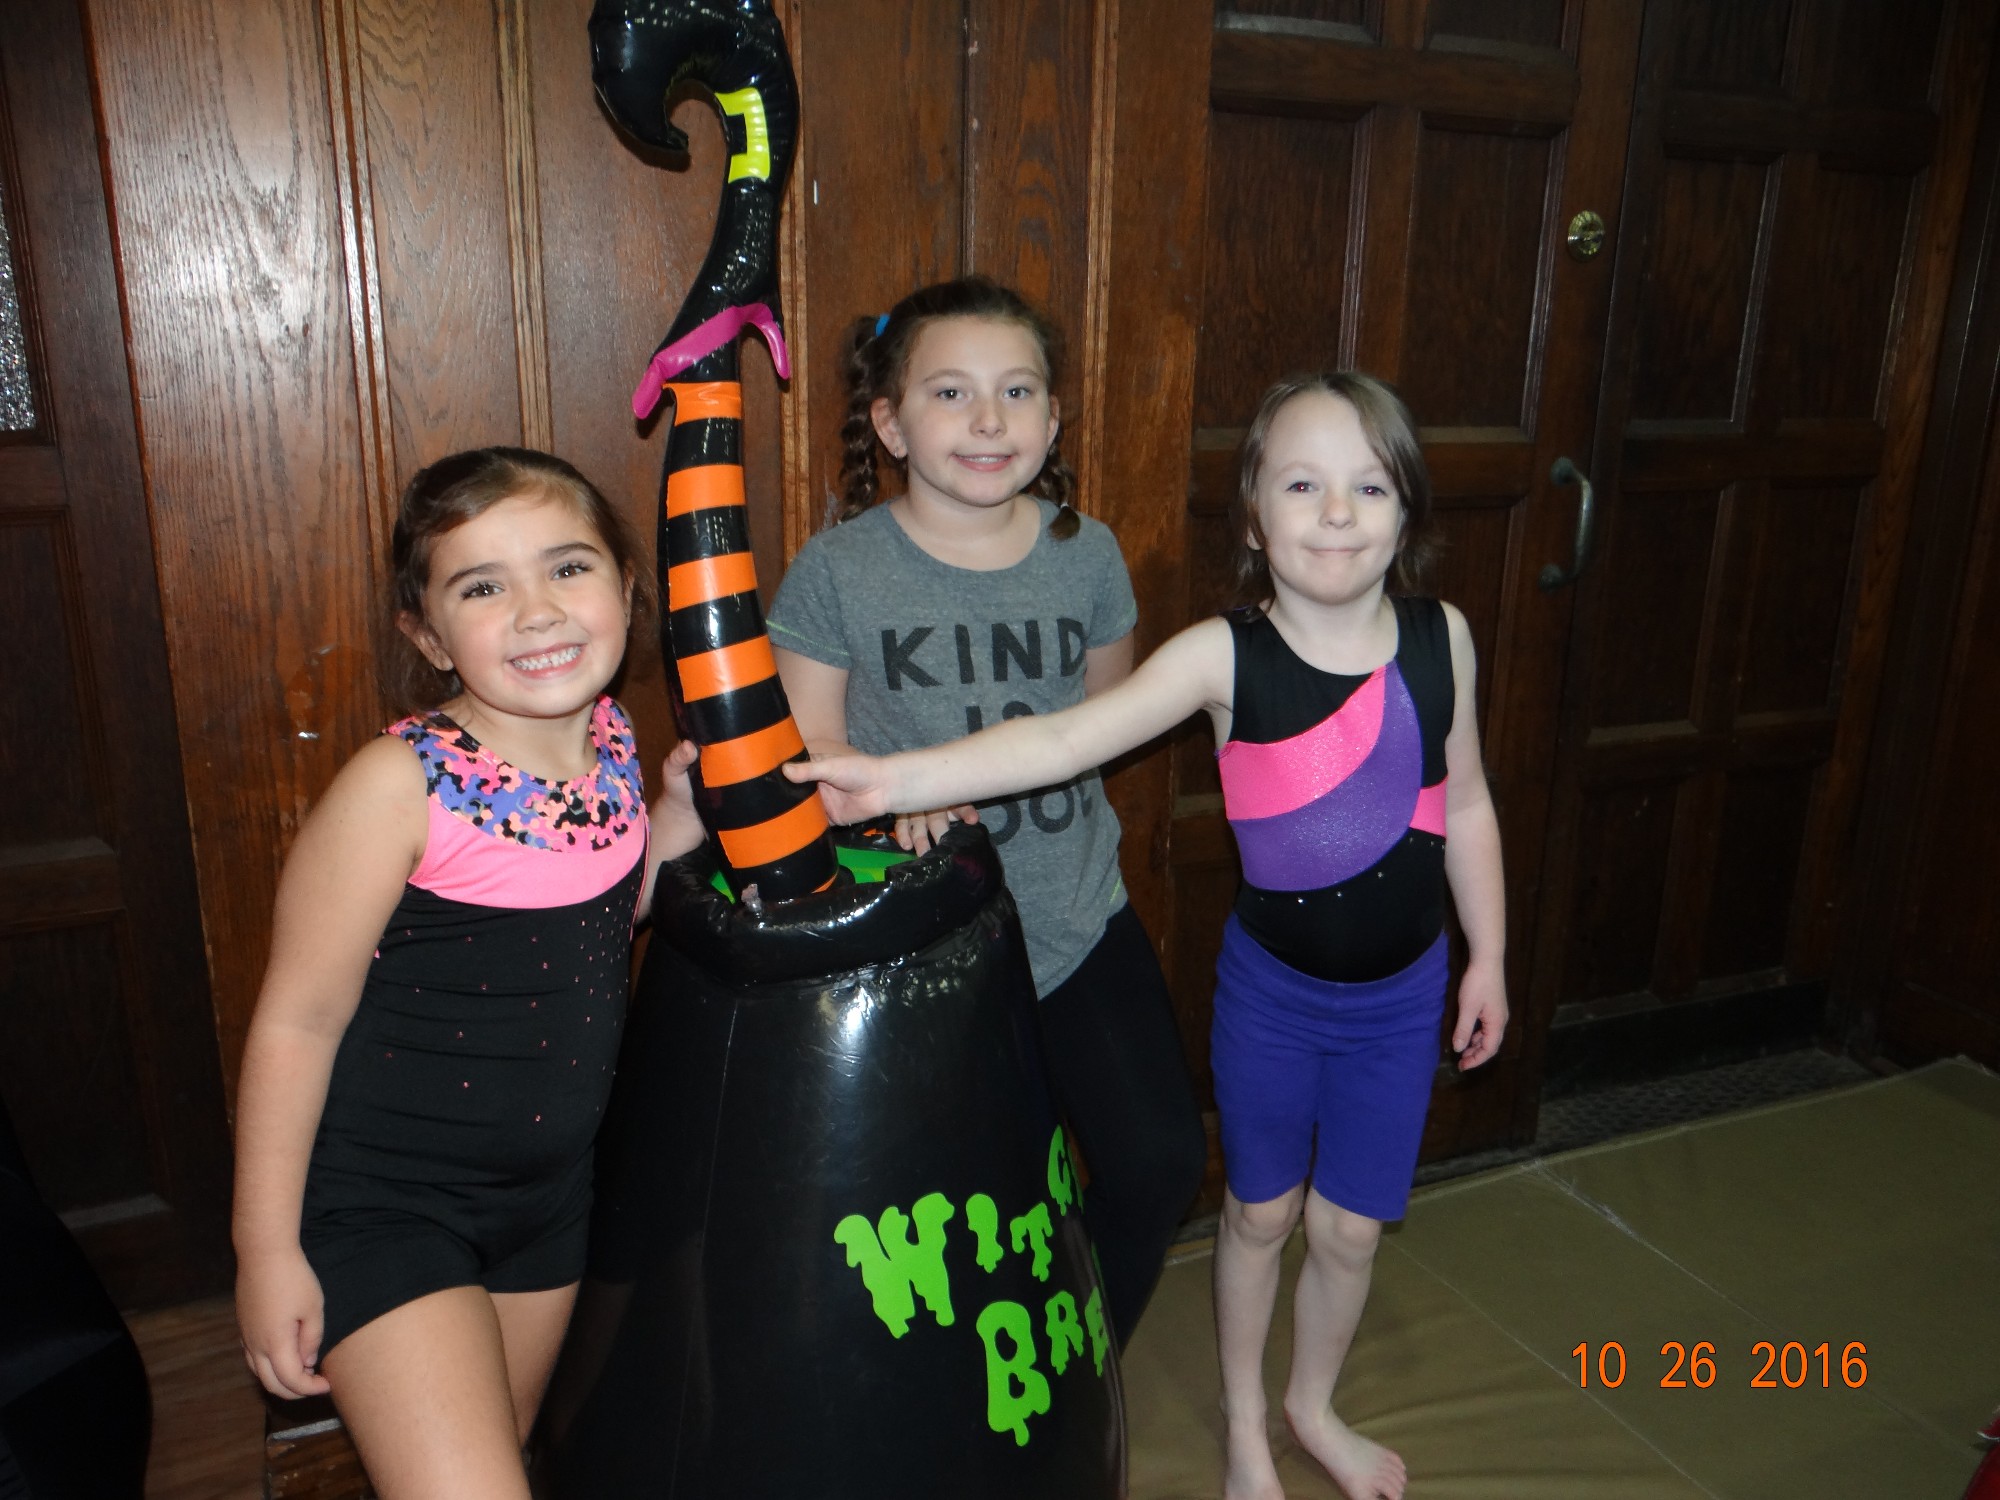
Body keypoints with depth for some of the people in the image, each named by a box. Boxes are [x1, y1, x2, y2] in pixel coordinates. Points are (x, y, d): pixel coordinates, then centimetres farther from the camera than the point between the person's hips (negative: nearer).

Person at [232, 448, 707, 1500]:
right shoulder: (403, 782, -23)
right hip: (383, 1202, -6)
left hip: (547, 1188, 6)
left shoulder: (611, 745, -6)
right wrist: (266, 1248, -11)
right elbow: (297, 1021, -16)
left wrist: (666, 834, -8)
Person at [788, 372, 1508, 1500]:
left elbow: (1466, 804, 3)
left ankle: (1314, 1405, 49)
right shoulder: (1225, 655, -19)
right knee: (1261, 1210, 18)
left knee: (1352, 1225, 18)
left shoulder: (1441, 637, -9)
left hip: (1404, 992, 3)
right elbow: (1064, 739, -30)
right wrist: (899, 780, -42)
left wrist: (1487, 957, 8)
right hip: (1272, 987, -2)